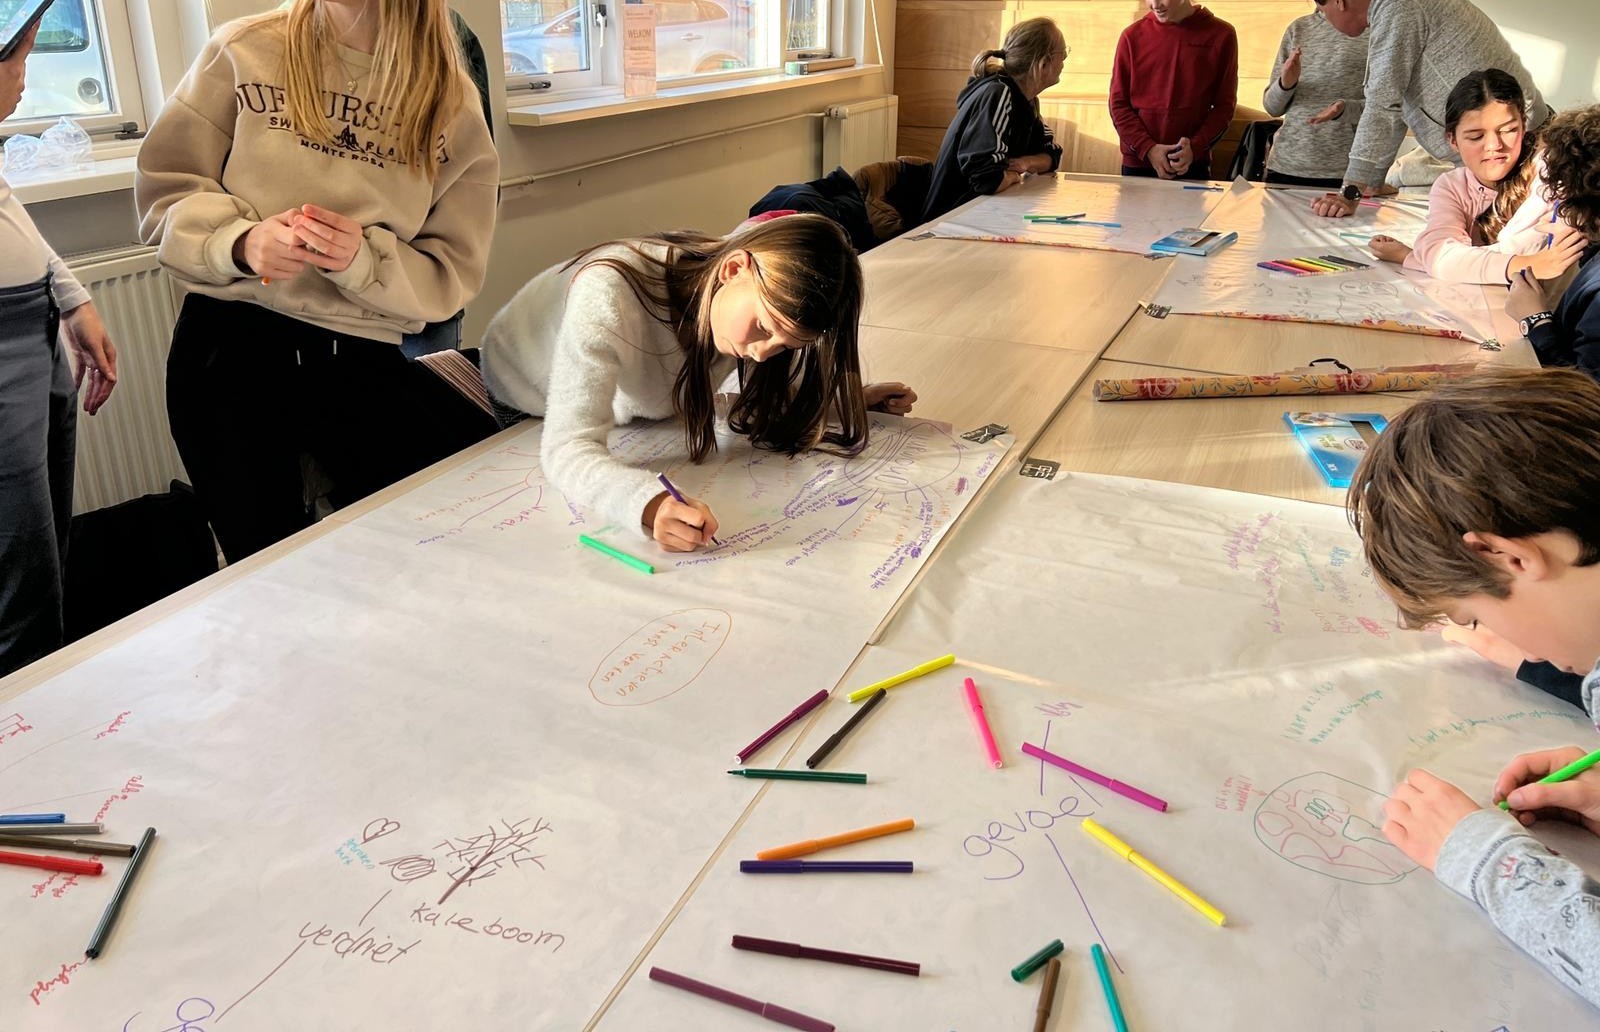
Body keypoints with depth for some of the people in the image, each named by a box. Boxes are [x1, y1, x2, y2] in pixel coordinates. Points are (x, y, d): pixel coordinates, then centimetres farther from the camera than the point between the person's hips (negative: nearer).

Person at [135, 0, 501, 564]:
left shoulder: (451, 103, 0)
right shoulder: (245, 52, -1)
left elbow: (449, 274, -1)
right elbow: (165, 184, 2)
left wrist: (363, 259, -21)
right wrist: (239, 241, -19)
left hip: (362, 357, 1)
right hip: (230, 342, 0)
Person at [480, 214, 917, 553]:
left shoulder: (767, 300, -26)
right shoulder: (609, 296, -45)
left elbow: (769, 398, -6)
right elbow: (567, 450, -50)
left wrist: (853, 400, -18)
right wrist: (650, 504, -67)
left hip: (632, 410, 5)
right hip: (528, 415, -4)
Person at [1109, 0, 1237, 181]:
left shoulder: (1220, 34, 0)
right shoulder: (1133, 36, 1)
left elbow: (1224, 104, 2)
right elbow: (1118, 103, 1)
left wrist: (1195, 147, -13)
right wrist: (1147, 148, -11)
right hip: (1138, 163, 1)